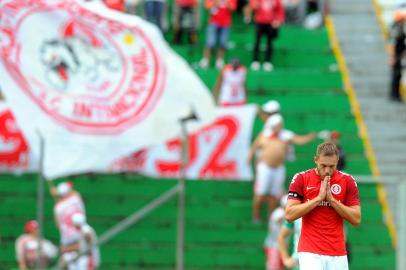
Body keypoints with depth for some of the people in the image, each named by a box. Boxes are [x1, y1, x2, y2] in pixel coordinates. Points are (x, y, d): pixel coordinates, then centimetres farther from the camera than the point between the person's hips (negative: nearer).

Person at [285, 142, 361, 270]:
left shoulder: (347, 181, 4)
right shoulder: (301, 179, 0)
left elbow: (356, 219, 0)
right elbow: (289, 215, -7)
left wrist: (331, 199, -10)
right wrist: (319, 198, -13)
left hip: (338, 254, 3)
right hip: (310, 252, -2)